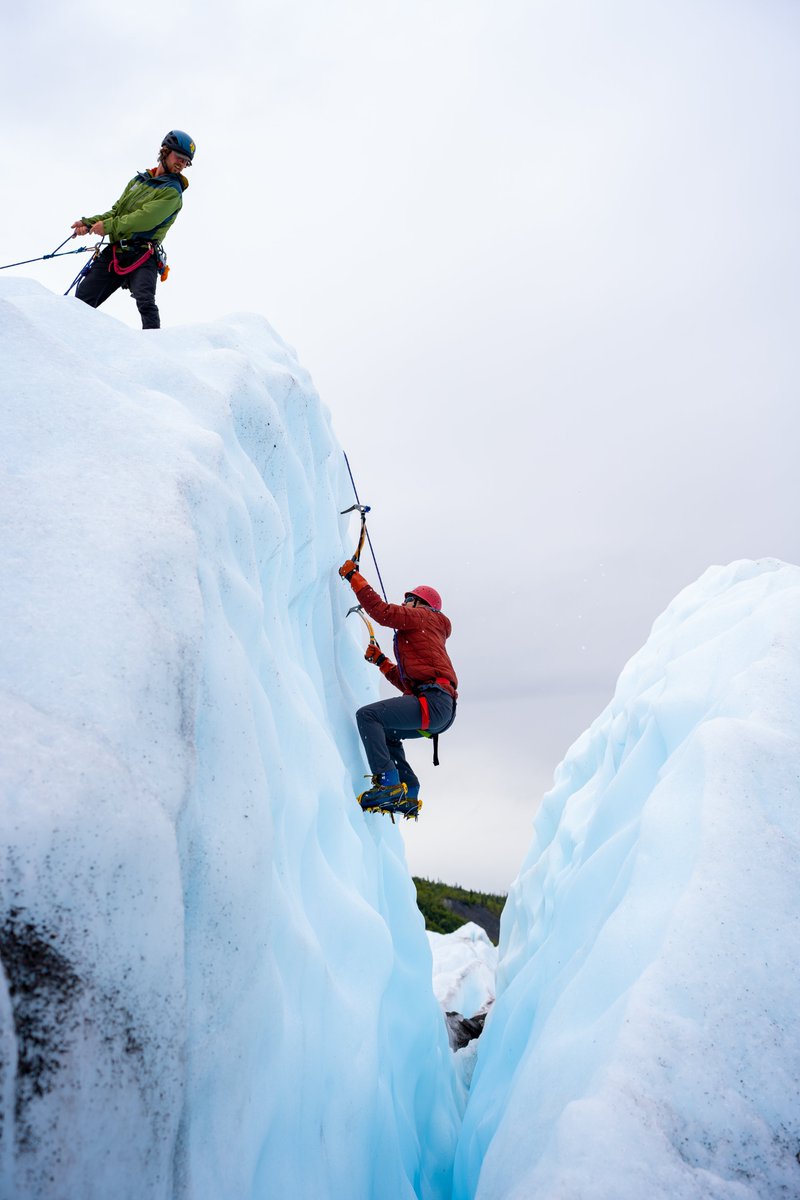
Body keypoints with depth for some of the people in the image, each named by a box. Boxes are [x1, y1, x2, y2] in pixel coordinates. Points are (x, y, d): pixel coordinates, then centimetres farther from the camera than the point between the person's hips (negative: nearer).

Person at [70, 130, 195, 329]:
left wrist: (108, 226, -11)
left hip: (141, 254, -6)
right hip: (113, 251, 7)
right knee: (83, 299, 4)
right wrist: (89, 222, 8)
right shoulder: (139, 180, 19)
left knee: (145, 302, -29)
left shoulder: (172, 191, -4)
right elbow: (116, 211, 23)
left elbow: (145, 219, -16)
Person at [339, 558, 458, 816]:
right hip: (443, 711, 10)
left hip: (433, 701, -10)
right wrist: (381, 661, 30)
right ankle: (408, 794, 12)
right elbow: (407, 683, 32)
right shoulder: (419, 635, 35)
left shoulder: (422, 617, 9)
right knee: (385, 733, 24)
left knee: (367, 715, -17)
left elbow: (381, 610, -6)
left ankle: (388, 783, -26)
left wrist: (353, 576, 0)